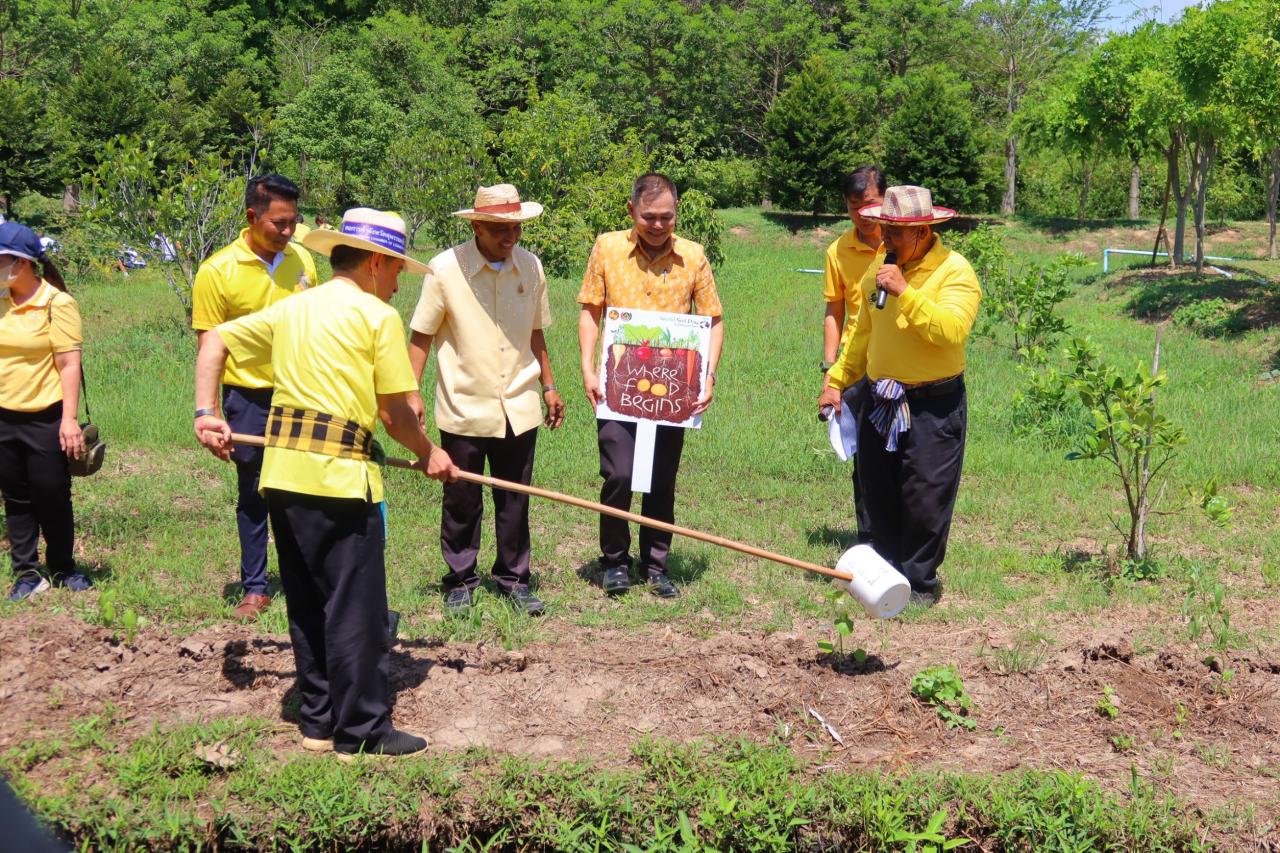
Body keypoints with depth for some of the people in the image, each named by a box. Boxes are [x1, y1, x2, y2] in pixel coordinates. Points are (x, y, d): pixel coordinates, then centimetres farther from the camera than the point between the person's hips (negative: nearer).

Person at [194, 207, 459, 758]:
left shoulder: (290, 309, 16)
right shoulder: (378, 316, -3)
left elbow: (215, 341, 18)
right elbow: (396, 415, -3)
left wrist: (206, 413, 12)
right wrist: (429, 454, 12)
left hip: (282, 471, 7)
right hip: (340, 474, -7)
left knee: (306, 603, 16)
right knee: (356, 608, 3)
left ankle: (318, 721, 26)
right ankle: (362, 732, 10)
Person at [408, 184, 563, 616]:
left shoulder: (531, 266, 3)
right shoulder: (445, 269, -10)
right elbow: (421, 336, -4)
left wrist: (548, 386, 17)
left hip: (519, 408, 3)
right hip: (464, 408, -3)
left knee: (515, 500, 10)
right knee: (461, 502, 7)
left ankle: (514, 579, 23)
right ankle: (459, 582, 22)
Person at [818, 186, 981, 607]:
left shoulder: (955, 271, -12)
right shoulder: (879, 266, 9)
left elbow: (952, 331, -28)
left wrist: (904, 292, -28)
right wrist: (836, 381, 17)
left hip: (932, 406, -6)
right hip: (880, 401, 7)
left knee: (925, 497, -1)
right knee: (878, 493, 13)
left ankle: (920, 582, 13)